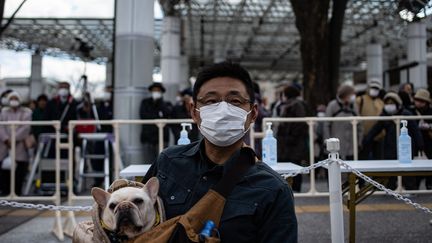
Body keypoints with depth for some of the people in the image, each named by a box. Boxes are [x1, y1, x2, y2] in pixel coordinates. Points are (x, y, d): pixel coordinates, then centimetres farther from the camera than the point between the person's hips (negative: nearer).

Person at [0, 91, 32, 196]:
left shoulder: (27, 112, 7)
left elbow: (26, 127, -5)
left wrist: (14, 139, -13)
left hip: (20, 146, -3)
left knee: (19, 171, -7)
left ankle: (17, 192, -1)